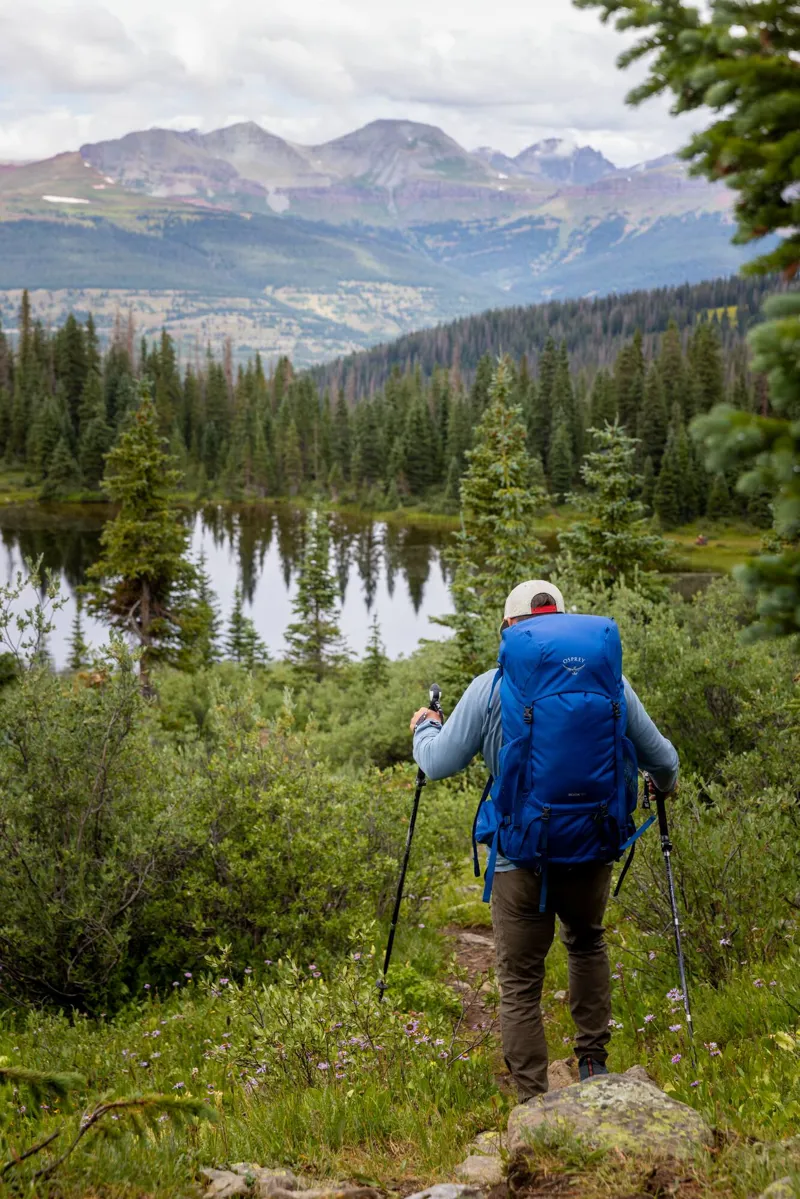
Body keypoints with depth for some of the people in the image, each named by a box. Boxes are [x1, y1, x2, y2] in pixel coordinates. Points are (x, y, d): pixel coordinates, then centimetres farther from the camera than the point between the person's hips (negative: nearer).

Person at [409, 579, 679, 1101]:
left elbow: (439, 763, -2)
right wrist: (666, 784, 32)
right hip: (591, 851, 3)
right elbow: (661, 759, 8)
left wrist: (424, 728, 20)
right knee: (587, 943, 30)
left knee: (521, 984, 7)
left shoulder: (490, 688, -7)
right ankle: (594, 1064, 29)